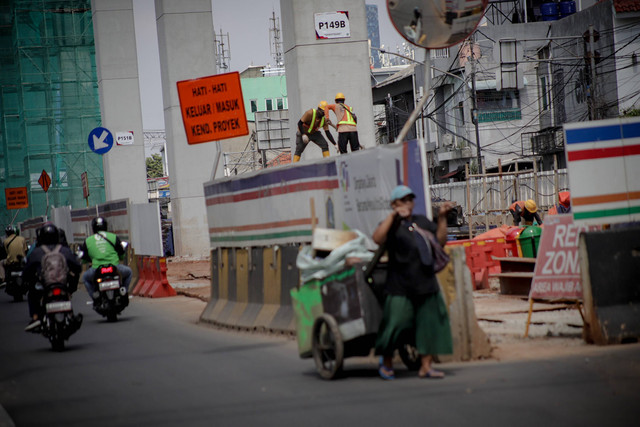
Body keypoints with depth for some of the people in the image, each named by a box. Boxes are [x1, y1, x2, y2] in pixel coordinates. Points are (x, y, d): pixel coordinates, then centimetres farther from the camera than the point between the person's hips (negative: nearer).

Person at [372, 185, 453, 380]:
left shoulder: (422, 221, 16)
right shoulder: (392, 224, -1)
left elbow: (440, 241, 15)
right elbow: (378, 238, -22)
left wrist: (442, 218, 7)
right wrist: (393, 215, -21)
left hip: (426, 283, 5)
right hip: (400, 286, -5)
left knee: (430, 323, 3)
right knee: (397, 324, -3)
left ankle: (426, 366, 10)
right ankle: (386, 361, 20)